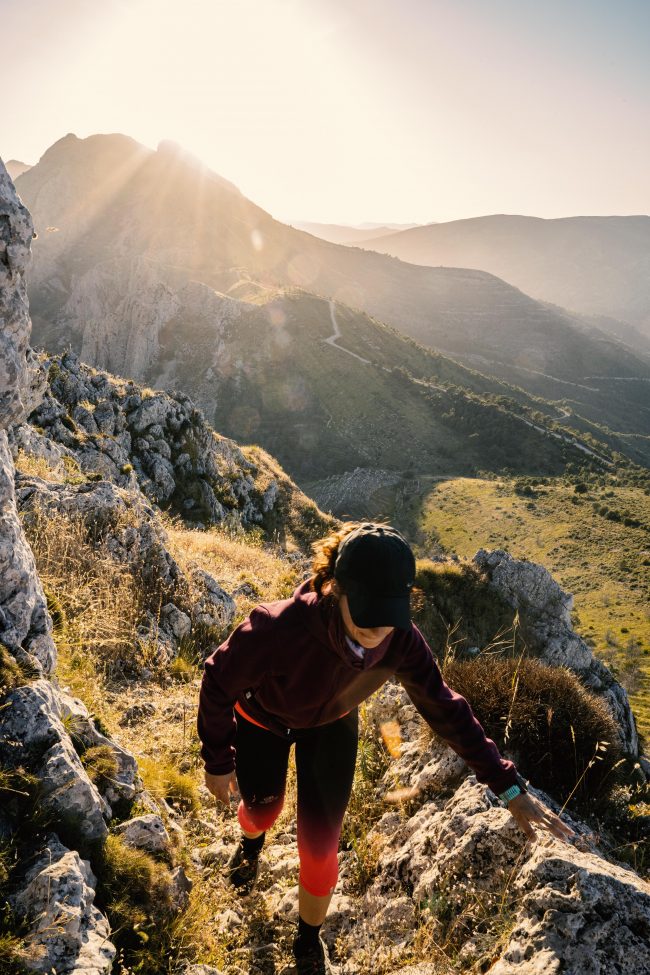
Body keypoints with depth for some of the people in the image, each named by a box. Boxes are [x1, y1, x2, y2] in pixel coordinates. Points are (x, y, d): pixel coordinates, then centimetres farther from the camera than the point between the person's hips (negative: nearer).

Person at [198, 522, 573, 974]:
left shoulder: (401, 641, -33)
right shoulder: (281, 627, -46)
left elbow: (446, 709, -18)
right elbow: (219, 681, -28)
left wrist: (511, 788, -18)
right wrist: (218, 762, -15)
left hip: (332, 726, 2)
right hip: (263, 721, -1)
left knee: (321, 844, 5)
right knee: (262, 807, 24)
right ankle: (252, 842, 65)